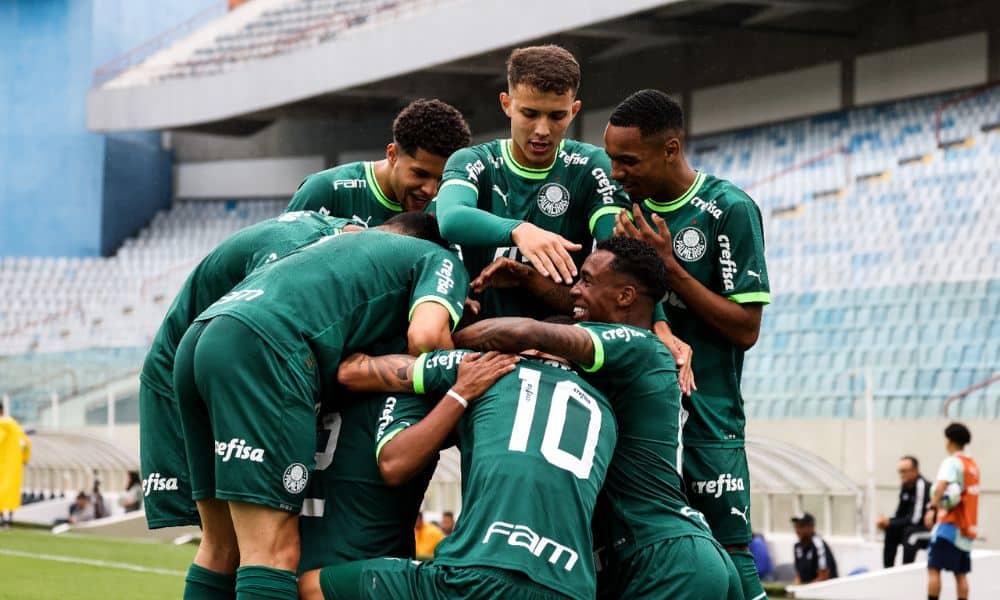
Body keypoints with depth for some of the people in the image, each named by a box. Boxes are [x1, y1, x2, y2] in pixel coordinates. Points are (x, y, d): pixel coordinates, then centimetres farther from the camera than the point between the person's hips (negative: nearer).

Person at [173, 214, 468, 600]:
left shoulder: (350, 241, 40)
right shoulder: (441, 260, 19)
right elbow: (425, 335, -1)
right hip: (260, 350, -8)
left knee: (221, 549, 12)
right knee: (274, 554, -12)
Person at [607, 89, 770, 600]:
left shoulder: (730, 210, -9)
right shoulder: (629, 206, 8)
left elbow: (745, 328, -11)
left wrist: (669, 267, -17)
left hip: (705, 419, -5)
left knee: (728, 557, -6)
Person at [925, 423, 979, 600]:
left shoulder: (952, 461, -9)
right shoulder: (973, 465, 16)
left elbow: (942, 485, -26)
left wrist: (932, 508, -36)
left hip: (950, 525, -8)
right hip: (967, 527, 8)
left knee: (934, 569, -8)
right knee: (961, 574, 9)